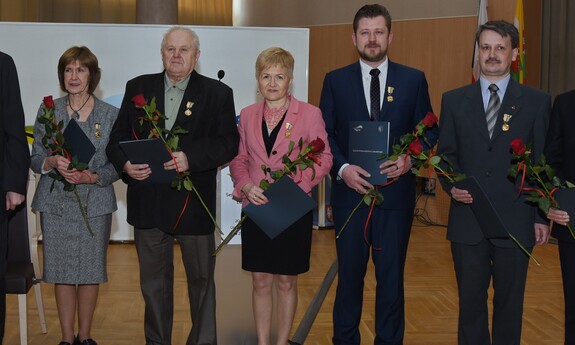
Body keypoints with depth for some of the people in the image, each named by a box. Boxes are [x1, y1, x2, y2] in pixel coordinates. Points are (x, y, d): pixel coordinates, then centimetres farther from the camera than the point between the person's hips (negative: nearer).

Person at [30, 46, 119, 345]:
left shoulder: (110, 114, 2)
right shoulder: (48, 110, 5)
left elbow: (116, 165, 2)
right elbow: (35, 159, 6)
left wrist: (91, 177, -17)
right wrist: (52, 162, -16)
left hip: (95, 204, 0)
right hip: (56, 203, 1)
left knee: (91, 271, 4)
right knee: (61, 271, 4)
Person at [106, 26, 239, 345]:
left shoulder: (218, 93, 1)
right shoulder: (138, 87, 8)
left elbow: (229, 143, -7)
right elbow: (118, 137, 7)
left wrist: (191, 158, -22)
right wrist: (125, 164, -14)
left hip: (194, 202, -2)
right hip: (148, 201, 2)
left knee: (201, 278, 10)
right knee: (153, 280, 14)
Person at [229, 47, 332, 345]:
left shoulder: (309, 114, -5)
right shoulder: (247, 115, 6)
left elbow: (323, 158, -5)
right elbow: (238, 159, 11)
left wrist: (295, 185, -19)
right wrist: (246, 185, -8)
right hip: (256, 208, 3)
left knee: (286, 281, 9)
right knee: (260, 281, 9)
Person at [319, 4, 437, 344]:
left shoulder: (414, 79, 5)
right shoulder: (335, 80, 5)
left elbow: (430, 132, 5)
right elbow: (324, 135, 3)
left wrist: (409, 159, -13)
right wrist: (342, 168, -14)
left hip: (396, 193, 0)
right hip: (350, 191, 0)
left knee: (392, 277, 9)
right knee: (350, 275, 10)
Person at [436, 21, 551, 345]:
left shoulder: (537, 102, 3)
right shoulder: (454, 100, 7)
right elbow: (445, 153, 9)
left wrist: (542, 216, 0)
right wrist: (451, 185, -11)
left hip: (515, 221, -1)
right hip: (467, 219, 1)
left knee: (510, 302, 10)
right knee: (470, 300, 10)